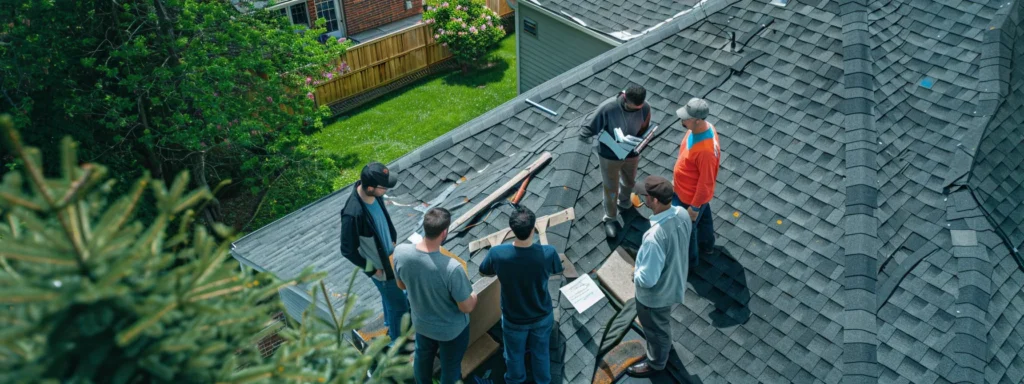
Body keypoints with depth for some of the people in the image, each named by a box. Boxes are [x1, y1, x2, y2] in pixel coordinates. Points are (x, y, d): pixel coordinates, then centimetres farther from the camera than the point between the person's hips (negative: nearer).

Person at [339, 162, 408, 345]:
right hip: (380, 266, -7)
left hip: (389, 256, 7)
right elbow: (348, 251, -26)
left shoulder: (373, 193, -16)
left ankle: (391, 327, 56)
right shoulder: (353, 214, -39)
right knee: (399, 305, 11)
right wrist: (373, 269, -16)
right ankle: (397, 341, 36)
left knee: (390, 297, 30)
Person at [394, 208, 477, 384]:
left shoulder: (400, 252, -25)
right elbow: (467, 308, -24)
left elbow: (402, 285, -4)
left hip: (421, 323, 5)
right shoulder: (452, 268, -40)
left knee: (423, 357, 33)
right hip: (451, 329, -5)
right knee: (450, 368, 24)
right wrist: (474, 295, -2)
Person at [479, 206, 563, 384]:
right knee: (541, 352, 28)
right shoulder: (548, 253, -30)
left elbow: (483, 272, -7)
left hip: (514, 319, 0)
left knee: (514, 353, 28)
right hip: (542, 316, 0)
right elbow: (557, 271, -5)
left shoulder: (497, 254, -30)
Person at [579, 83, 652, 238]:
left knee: (629, 182, 30)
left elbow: (644, 132, -7)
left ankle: (624, 202, 63)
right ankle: (610, 219, 40)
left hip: (631, 154, 4)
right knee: (611, 189, 15)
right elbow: (589, 126, -19)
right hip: (610, 155, -3)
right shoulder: (607, 108, -33)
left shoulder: (645, 108, -22)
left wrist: (638, 144, -23)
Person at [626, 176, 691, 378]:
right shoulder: (682, 214, -18)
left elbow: (647, 279, -34)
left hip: (656, 294, -7)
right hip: (674, 282, 7)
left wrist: (635, 274, -11)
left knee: (655, 328, 23)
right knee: (662, 322, 37)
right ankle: (663, 341, 67)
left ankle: (656, 363, 50)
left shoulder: (655, 238, -43)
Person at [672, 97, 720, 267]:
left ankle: (689, 259, 44)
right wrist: (676, 178, 17)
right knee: (703, 218, 32)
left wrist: (694, 206, -18)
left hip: (691, 196, -8)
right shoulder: (699, 127, -14)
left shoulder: (706, 150, -41)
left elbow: (706, 182, -30)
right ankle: (706, 245, 59)